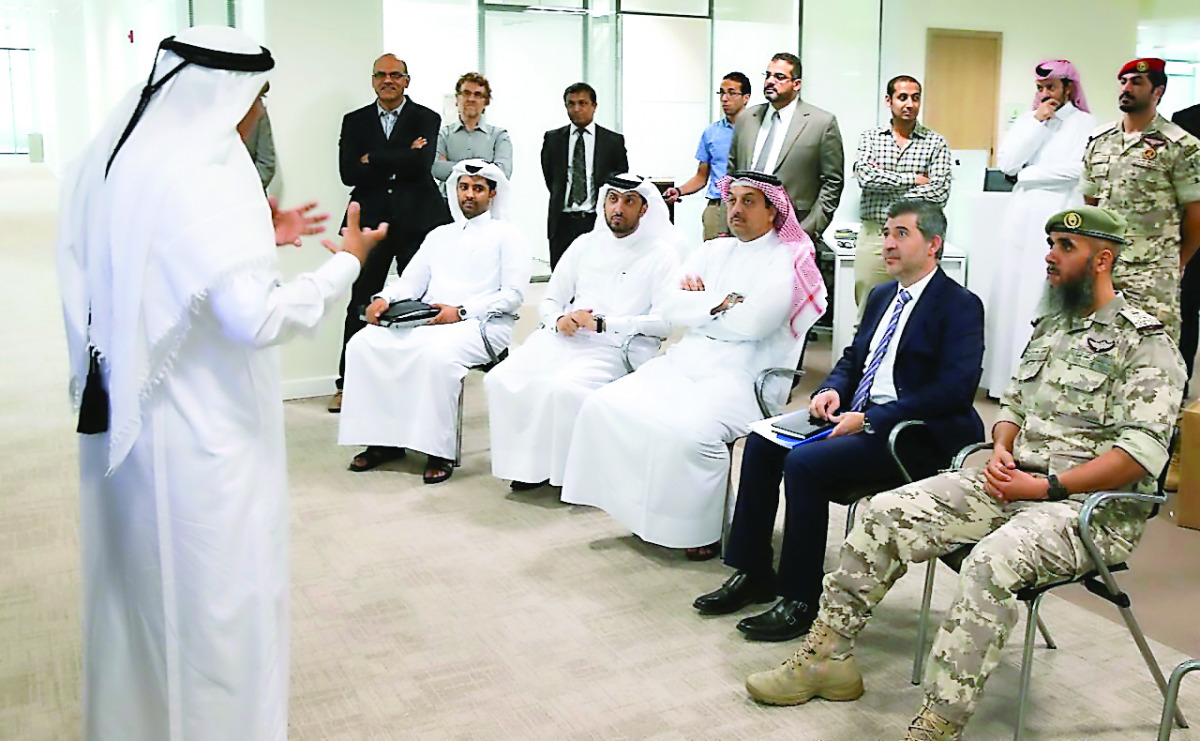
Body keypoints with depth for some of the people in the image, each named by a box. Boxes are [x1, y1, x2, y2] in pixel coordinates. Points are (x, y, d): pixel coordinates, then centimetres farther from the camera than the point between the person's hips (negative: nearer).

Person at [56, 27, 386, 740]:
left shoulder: (112, 159, 6)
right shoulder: (204, 175, -20)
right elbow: (257, 316, -26)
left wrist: (259, 239, 17)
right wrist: (347, 262, -12)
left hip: (121, 419, 9)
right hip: (201, 437, -9)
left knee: (137, 585, 22)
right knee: (216, 598, 7)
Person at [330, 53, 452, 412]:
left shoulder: (426, 119, 4)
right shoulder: (354, 121, 10)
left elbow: (421, 163, -14)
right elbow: (348, 172, -3)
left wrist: (373, 160, -9)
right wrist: (400, 161, -10)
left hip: (416, 221, -1)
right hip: (371, 221, 2)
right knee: (360, 303, 3)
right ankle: (347, 384, 10)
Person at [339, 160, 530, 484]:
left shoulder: (507, 236, 8)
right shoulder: (439, 235, 26)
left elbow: (513, 294, -4)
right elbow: (410, 282, 18)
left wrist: (461, 311, -16)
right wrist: (384, 298, -5)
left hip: (482, 324, -6)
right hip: (426, 321, 6)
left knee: (436, 351, -38)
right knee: (364, 343, -16)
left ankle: (439, 450, -27)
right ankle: (383, 439, -12)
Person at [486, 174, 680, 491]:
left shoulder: (660, 255, 3)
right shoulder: (585, 244, 18)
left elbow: (665, 322, -9)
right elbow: (550, 301, 19)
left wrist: (602, 323, -14)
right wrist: (559, 320, -5)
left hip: (619, 347, -5)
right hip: (566, 339, 5)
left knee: (563, 388, -34)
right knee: (502, 379, -19)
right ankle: (529, 462, -5)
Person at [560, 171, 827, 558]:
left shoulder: (787, 261, -1)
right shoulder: (713, 251, 20)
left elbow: (753, 323, -16)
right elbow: (670, 307, 8)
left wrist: (697, 302, -2)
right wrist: (723, 303, -5)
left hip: (741, 376, -7)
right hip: (684, 362, 7)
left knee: (690, 433, -34)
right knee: (603, 406, -11)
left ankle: (702, 532, -11)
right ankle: (641, 511, -1)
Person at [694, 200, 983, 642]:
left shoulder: (960, 306, -9)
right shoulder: (882, 296, 17)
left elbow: (953, 390, -19)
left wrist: (870, 419, -22)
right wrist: (832, 391, -1)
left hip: (915, 438, -8)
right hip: (860, 417, 9)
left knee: (804, 463, -27)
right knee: (761, 443, -6)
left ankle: (801, 602, -14)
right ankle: (753, 574, 3)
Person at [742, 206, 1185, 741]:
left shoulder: (1145, 343, -6)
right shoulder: (1051, 327, 19)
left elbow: (1141, 451, -16)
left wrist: (1045, 487, -19)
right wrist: (1001, 450, 2)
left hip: (1092, 503, -7)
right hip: (1014, 483, 8)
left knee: (990, 564, -37)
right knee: (886, 513, -9)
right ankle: (826, 656, -2)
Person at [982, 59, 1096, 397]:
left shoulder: (1085, 123, 3)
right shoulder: (1026, 121, 17)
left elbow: (1075, 169, -11)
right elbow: (1007, 163, 2)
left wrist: (1028, 173, 0)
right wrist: (1037, 123, -1)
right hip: (1023, 218, 4)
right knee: (1013, 292, 1)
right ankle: (1009, 377, 4)